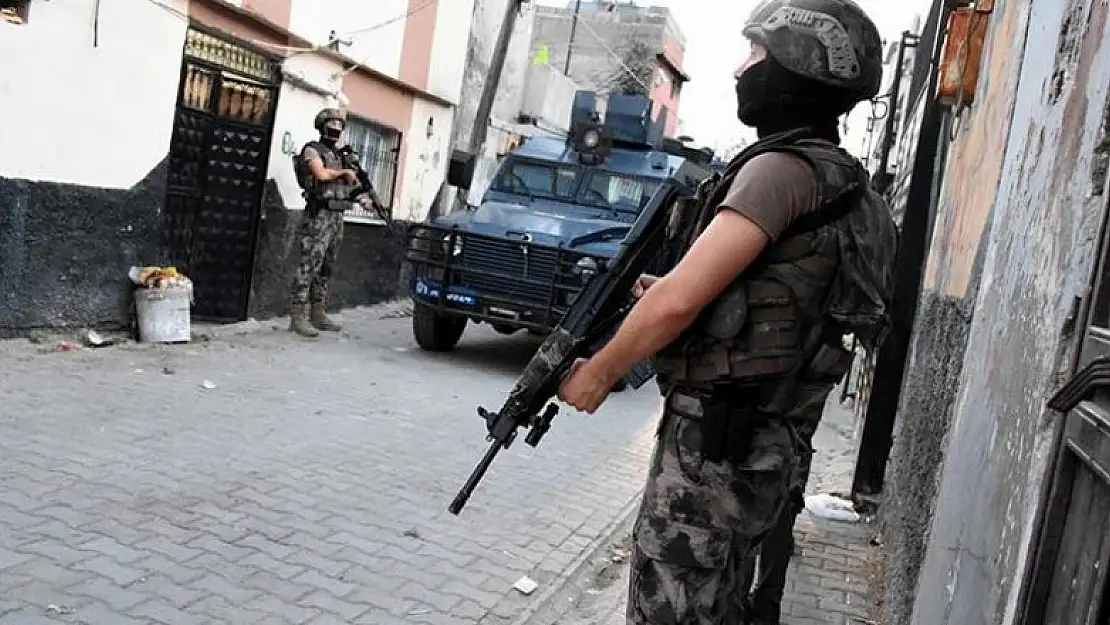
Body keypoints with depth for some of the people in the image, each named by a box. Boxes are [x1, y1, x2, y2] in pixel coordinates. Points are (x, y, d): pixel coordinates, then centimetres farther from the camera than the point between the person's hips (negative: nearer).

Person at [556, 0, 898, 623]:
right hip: (764, 449, 10)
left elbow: (680, 301, -21)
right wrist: (666, 299, 16)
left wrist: (599, 372, -7)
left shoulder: (784, 168, -15)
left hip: (715, 448, -10)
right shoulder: (841, 183, 15)